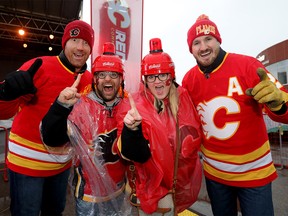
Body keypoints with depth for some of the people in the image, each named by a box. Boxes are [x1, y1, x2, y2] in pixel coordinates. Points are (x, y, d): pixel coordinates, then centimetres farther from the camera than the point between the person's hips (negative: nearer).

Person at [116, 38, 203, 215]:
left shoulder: (183, 97, -8)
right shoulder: (134, 105, -20)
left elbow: (196, 137, 6)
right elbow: (137, 156, -25)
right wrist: (131, 129, -41)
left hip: (183, 181, 5)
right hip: (153, 185, -4)